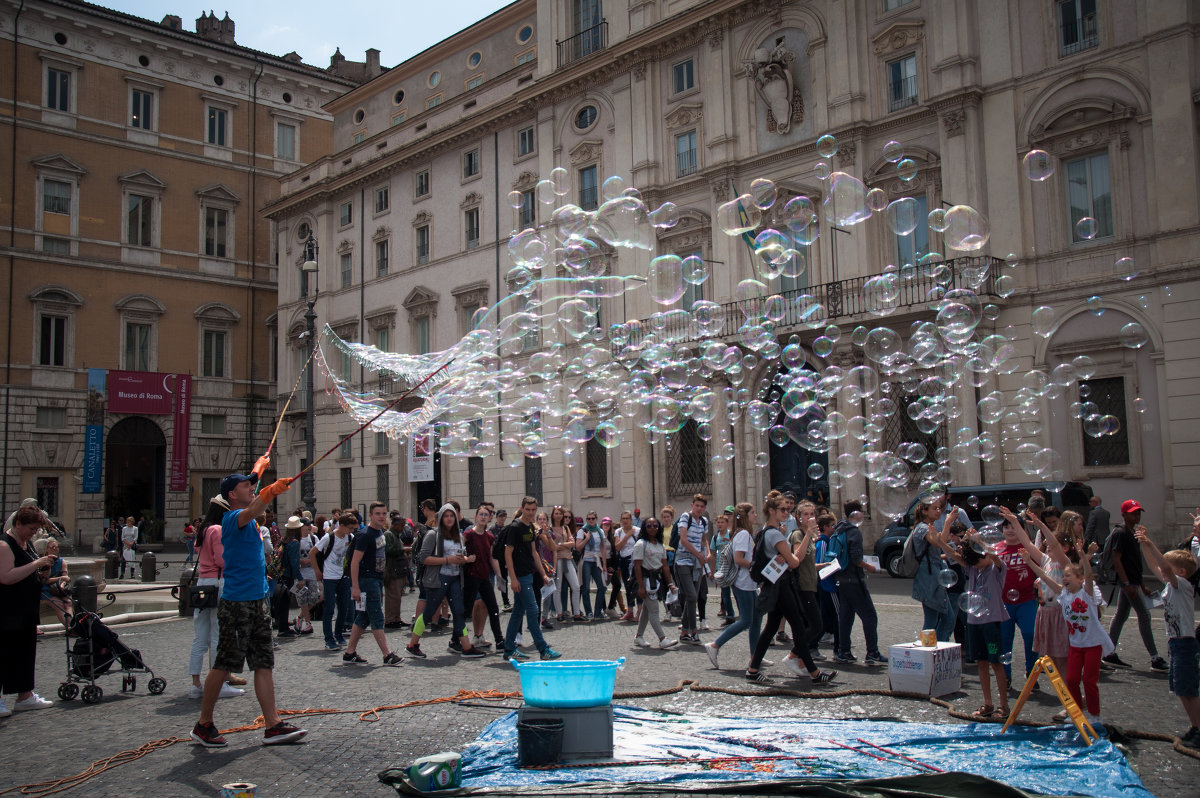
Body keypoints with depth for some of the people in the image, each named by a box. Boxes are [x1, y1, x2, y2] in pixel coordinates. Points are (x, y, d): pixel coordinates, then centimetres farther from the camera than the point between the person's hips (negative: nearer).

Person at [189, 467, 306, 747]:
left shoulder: (247, 519, 15)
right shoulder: (233, 517, -11)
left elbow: (253, 509, 38)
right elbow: (250, 513, -36)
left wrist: (259, 467, 50)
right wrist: (270, 492, -55)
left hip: (257, 601, 9)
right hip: (236, 603, -9)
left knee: (265, 663, 5)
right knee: (224, 664, 0)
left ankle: (273, 725, 6)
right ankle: (204, 725, 14)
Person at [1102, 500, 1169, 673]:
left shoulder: (1133, 532, 16)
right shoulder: (1120, 533, -13)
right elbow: (1116, 559, -19)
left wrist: (1142, 585, 21)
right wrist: (1127, 584, -23)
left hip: (1132, 581, 10)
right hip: (1127, 581, -10)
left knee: (1121, 615, 11)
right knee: (1144, 615, -9)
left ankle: (1110, 653, 16)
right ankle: (1155, 659, -6)